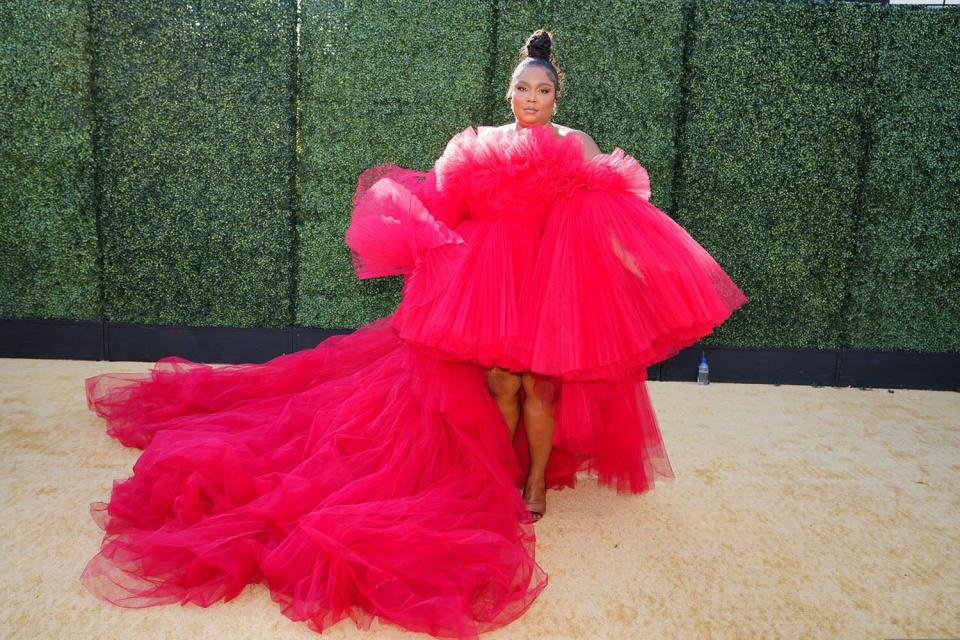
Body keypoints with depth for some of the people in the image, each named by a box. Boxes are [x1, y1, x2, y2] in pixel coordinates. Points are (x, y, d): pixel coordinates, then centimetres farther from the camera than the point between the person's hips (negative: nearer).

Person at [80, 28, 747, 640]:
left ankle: (537, 480, 15)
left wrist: (631, 258, -11)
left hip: (554, 279, -1)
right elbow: (451, 204, 15)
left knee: (540, 383, -2)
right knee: (498, 381, 1)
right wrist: (396, 191, 10)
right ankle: (502, 477, 21)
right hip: (492, 277, 2)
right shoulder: (485, 143, 13)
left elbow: (613, 209, 1)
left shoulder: (578, 145, 7)